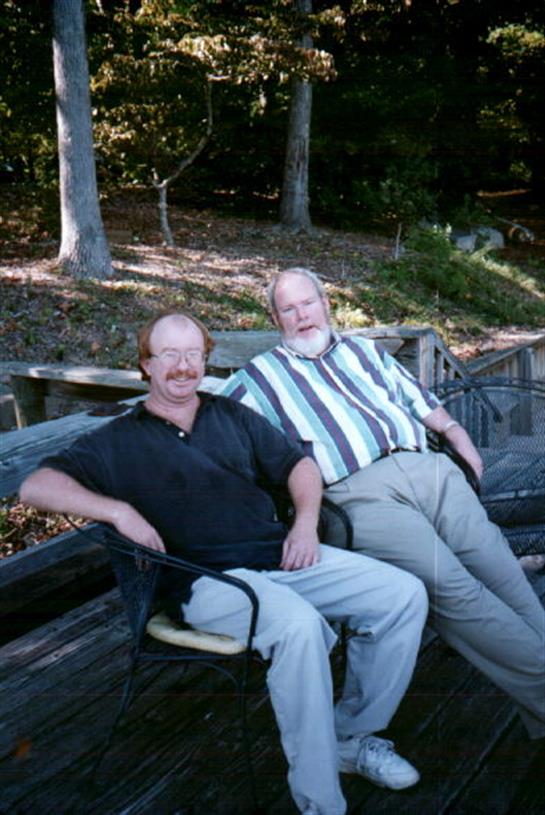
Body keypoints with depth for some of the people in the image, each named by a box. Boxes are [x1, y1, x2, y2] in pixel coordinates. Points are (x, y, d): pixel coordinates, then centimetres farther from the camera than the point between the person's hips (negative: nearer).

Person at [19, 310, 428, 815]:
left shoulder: (231, 415, 22)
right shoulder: (121, 441, 9)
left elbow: (298, 465, 22)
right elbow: (36, 486, -2)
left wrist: (305, 522, 1)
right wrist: (119, 511, -16)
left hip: (282, 555, 6)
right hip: (209, 578, -5)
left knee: (405, 594, -9)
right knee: (298, 625, -36)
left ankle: (356, 736, 8)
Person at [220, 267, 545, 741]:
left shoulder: (363, 350, 30)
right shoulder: (261, 375, 17)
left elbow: (417, 398, 31)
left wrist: (454, 431, 13)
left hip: (427, 467, 4)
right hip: (360, 492, -4)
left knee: (497, 564, -14)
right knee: (449, 584, -23)